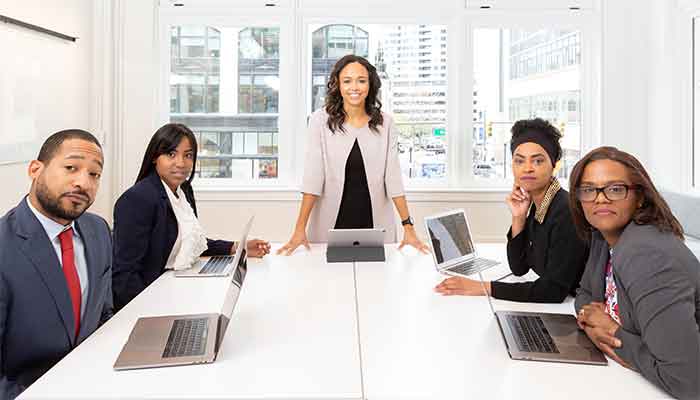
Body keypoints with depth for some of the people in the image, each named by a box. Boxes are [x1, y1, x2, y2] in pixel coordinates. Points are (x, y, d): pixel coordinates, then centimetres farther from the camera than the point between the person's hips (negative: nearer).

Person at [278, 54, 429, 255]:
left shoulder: (385, 123, -1)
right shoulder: (321, 120, -6)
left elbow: (393, 177, -2)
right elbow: (312, 176, -10)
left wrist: (408, 227, -8)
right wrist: (300, 229, -16)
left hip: (375, 223, 2)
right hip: (331, 224, -1)